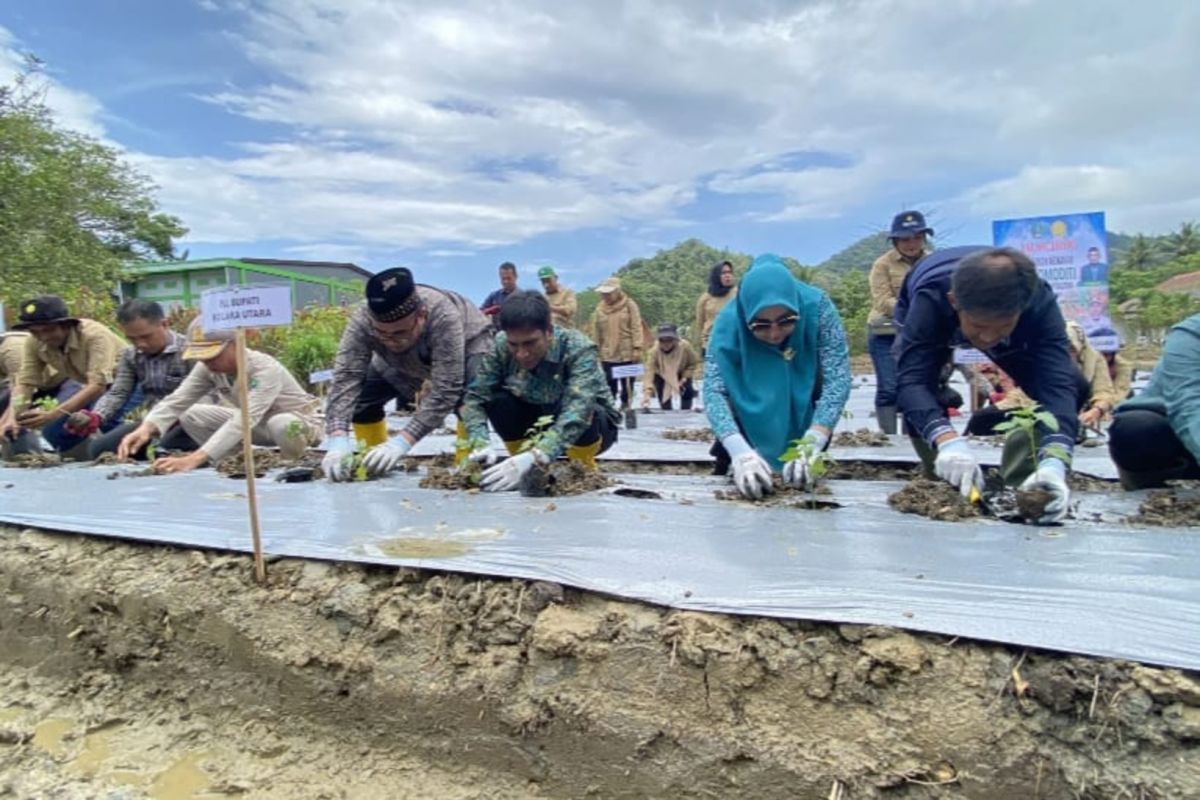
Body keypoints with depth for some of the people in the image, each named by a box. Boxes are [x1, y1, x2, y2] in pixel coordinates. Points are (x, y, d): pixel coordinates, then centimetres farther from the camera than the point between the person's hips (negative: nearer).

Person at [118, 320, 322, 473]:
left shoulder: (266, 369, -35)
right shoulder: (208, 368, -14)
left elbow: (244, 421, -44)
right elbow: (176, 400, -21)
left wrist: (193, 459, -52)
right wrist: (145, 429, -43)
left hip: (300, 420, -6)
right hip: (257, 423, 6)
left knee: (282, 425, -41)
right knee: (192, 415, -8)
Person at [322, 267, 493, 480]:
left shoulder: (444, 317, -44)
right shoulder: (362, 320, -34)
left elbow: (445, 390, -45)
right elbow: (345, 377, -37)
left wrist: (402, 442, -52)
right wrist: (337, 439, -52)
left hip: (467, 345, -3)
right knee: (360, 395, -10)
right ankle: (375, 464, 9)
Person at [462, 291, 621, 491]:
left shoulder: (578, 349, -32)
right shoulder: (501, 346, -21)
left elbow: (577, 412, -45)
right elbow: (475, 397, -21)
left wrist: (532, 457, -60)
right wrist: (481, 444, -40)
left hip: (591, 425, -3)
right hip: (538, 425, 3)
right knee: (496, 399, -23)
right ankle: (523, 469, -3)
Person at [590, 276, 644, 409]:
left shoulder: (629, 305, -2)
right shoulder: (600, 308, 6)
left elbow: (636, 327, -5)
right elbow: (596, 331, 8)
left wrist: (637, 348, -11)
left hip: (627, 353, -2)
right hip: (607, 353, 2)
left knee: (627, 382, 6)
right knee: (610, 382, 0)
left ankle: (625, 404, 17)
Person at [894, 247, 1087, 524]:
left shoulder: (1041, 304, -39)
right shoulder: (930, 299, -45)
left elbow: (1057, 384, -49)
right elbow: (912, 380, -53)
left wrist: (1053, 462, -66)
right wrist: (947, 441, -71)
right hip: (923, 326, -2)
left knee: (1073, 384, -18)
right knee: (921, 392, -32)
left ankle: (1018, 483, -3)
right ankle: (942, 482, -7)